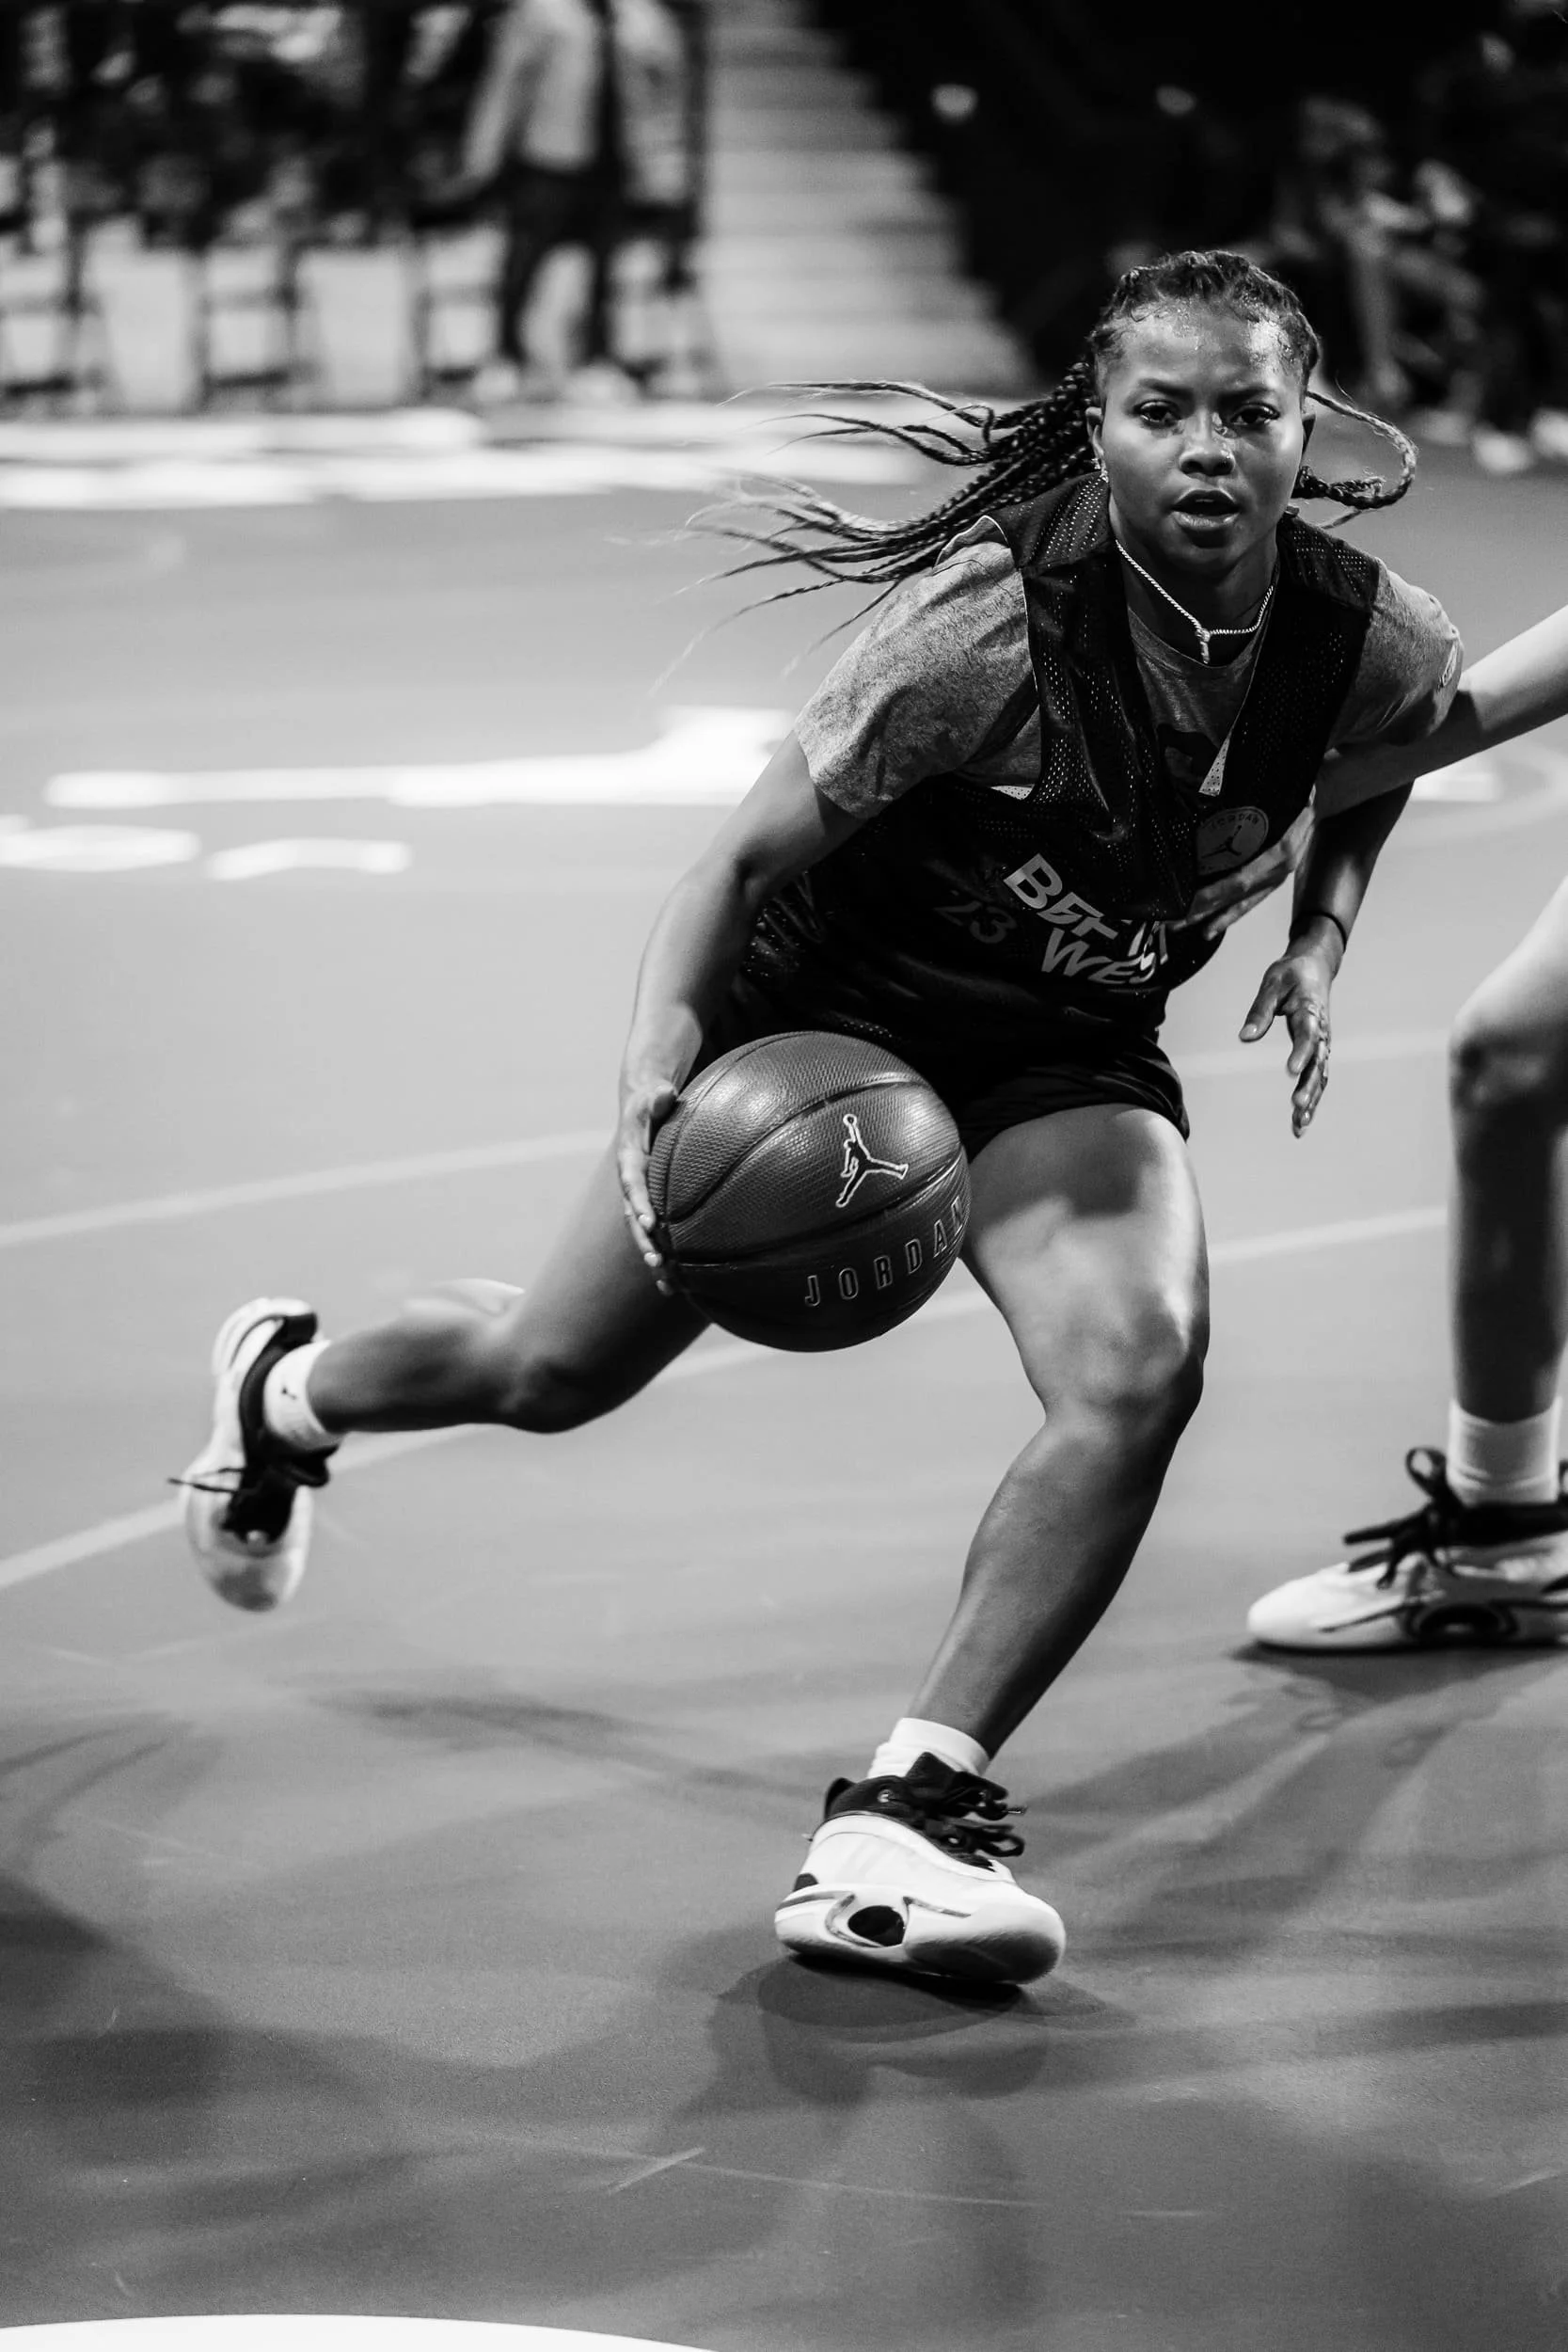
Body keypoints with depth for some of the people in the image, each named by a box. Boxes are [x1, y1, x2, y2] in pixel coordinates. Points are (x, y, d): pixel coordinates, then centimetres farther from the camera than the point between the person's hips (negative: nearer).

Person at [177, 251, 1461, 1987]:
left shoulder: (1378, 646, -16)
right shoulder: (992, 623, -30)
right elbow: (748, 859, -20)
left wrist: (1321, 932, 0)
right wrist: (656, 1076, -31)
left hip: (1065, 1059, 3)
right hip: (827, 1008, -3)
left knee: (1140, 1364, -26)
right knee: (557, 1371, 8)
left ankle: (906, 1813, -17)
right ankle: (283, 1388, 44)